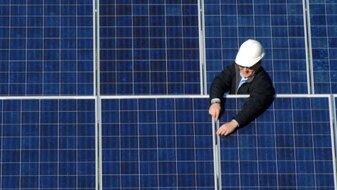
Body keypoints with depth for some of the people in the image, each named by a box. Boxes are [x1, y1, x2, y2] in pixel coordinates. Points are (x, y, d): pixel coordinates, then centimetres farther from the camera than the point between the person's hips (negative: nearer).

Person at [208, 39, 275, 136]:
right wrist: (215, 102, -36)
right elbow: (219, 81, -14)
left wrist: (233, 123, -50)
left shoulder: (263, 81, -24)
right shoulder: (235, 68, -4)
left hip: (251, 122, -6)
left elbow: (255, 105, -37)